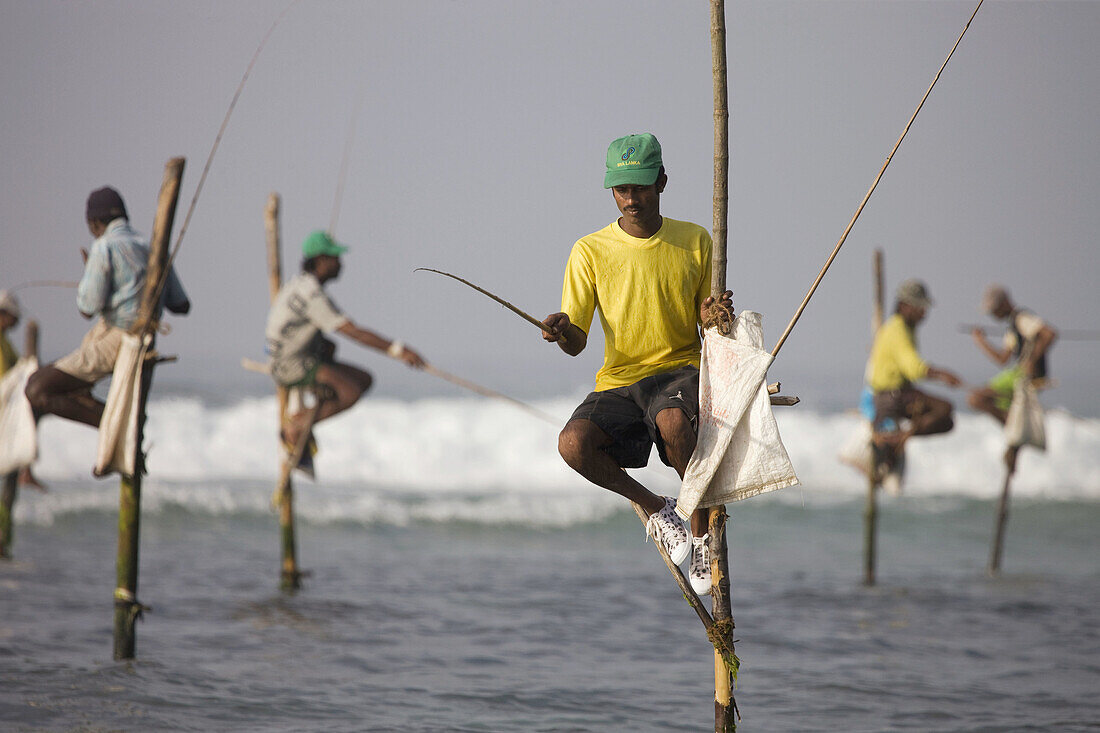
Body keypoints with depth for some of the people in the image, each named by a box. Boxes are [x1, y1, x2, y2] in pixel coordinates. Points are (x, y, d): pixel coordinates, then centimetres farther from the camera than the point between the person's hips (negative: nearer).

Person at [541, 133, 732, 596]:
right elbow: (577, 344, -2)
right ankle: (653, 508, -2)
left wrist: (713, 315, -13)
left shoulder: (694, 242, 6)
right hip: (618, 383, 2)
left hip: (680, 370, -1)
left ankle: (703, 531, -16)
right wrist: (561, 332, -26)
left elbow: (707, 324, 12)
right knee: (573, 443, -29)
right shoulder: (590, 251, 2)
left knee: (673, 421, -38)